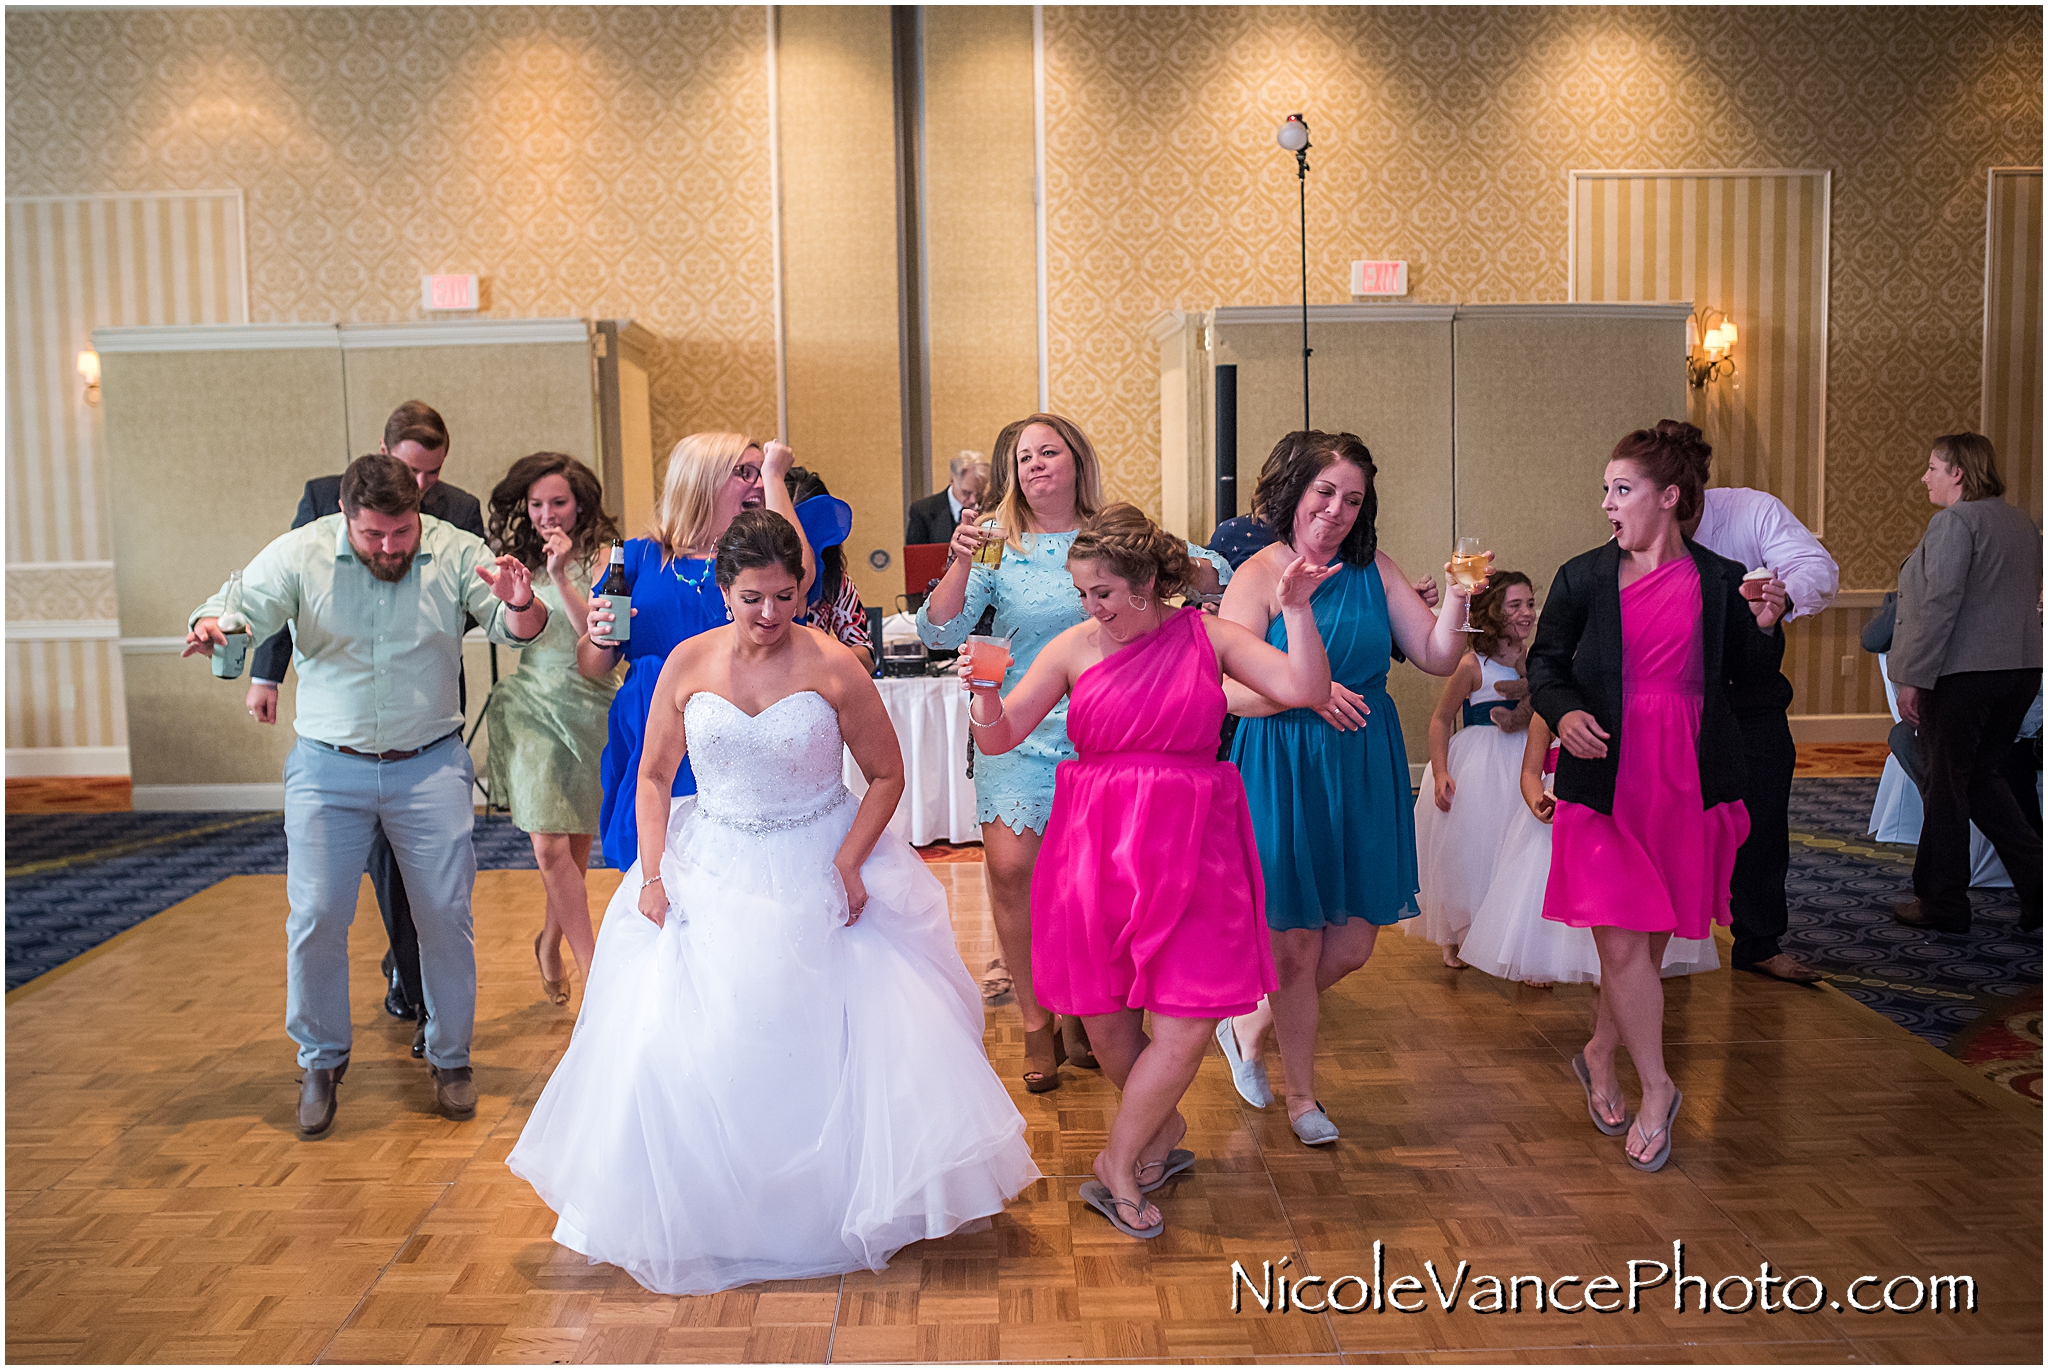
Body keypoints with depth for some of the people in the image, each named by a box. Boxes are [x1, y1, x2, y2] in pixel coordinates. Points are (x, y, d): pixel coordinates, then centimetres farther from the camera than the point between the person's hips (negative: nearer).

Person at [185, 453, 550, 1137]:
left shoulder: (457, 552, -6)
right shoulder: (299, 554, -7)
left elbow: (518, 630, -9)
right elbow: (241, 609, -9)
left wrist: (520, 604, -34)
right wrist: (208, 628, -34)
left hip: (430, 766, 0)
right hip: (328, 769, 0)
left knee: (446, 915, 2)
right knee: (315, 919, 0)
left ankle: (450, 1056, 21)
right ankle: (321, 1061, 21)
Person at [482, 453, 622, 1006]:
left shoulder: (600, 556, -3)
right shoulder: (519, 560, 7)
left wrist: (561, 577, -23)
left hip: (588, 707, -1)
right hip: (531, 706, 1)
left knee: (576, 846, 10)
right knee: (549, 847, -11)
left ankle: (551, 940, 37)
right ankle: (595, 975, -4)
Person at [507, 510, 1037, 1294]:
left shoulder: (833, 669, -10)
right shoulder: (688, 665, -3)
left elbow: (886, 774, -2)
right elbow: (653, 777, 7)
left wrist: (848, 862, -12)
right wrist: (653, 873, -4)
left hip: (819, 874, -2)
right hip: (711, 878, 2)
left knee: (840, 1041, -5)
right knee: (676, 1048, -1)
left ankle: (840, 1205, 18)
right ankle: (701, 1219, 20)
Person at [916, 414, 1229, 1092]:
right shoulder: (998, 543, 0)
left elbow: (1215, 574, 2)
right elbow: (939, 631, -7)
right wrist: (960, 564, -23)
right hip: (1019, 731, -1)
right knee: (1010, 867, -14)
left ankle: (1083, 1016, 27)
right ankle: (1036, 1022, 4)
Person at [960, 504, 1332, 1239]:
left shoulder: (1205, 636, 2)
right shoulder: (1075, 648, 1)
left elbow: (1305, 690, -3)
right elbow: (1000, 737, 1)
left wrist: (1296, 609, -11)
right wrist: (985, 699, -19)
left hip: (1190, 847, 0)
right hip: (1096, 846, 1)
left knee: (1191, 1019, -7)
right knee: (1103, 1018, 7)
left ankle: (1117, 1164, 10)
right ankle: (1162, 1130, 34)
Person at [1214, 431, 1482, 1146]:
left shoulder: (1373, 569, 6)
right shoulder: (1258, 576, -8)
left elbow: (1437, 658, 4)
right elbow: (1233, 691, -13)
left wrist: (1457, 597, -11)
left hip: (1365, 770, 5)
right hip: (1285, 772, -5)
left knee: (1353, 942, 9)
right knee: (1298, 943, 6)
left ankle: (1250, 1024, 35)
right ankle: (1301, 1095, 27)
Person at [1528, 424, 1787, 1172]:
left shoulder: (1722, 580, 2)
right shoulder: (1582, 577, 2)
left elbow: (1750, 681, 8)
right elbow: (1545, 664, 8)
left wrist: (1764, 626, -10)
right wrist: (1563, 712, -12)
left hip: (1689, 786, 1)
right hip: (1607, 782, -1)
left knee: (1649, 937, 12)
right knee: (1622, 943, -4)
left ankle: (1600, 1053, 34)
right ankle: (1656, 1089, 11)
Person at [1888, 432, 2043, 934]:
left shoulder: (1954, 521, -13)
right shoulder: (2022, 523, 15)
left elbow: (1938, 605, -19)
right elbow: (2029, 599, 19)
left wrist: (1912, 677, -17)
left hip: (1962, 672, -8)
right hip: (2020, 667, 8)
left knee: (1945, 784, 2)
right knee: (1982, 775, 19)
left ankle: (1943, 903, 10)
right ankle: (2035, 878, 8)